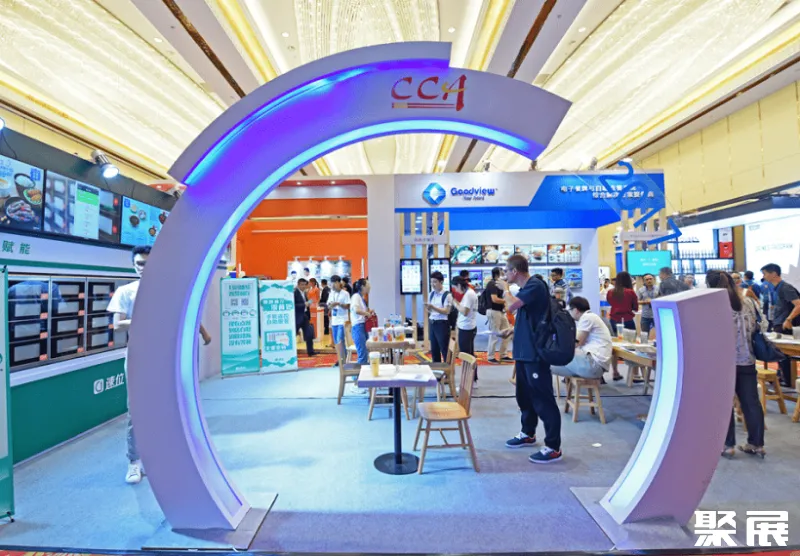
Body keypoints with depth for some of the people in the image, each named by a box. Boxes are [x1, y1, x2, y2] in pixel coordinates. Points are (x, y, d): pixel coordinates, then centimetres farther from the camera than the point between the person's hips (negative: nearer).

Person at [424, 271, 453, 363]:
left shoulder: (447, 295, -10)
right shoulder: (431, 294, 10)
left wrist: (433, 307, -25)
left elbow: (446, 311, -17)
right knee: (434, 350, 14)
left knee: (445, 350, 1)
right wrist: (428, 308, -8)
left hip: (442, 324, -7)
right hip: (432, 323, 7)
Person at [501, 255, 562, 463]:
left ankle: (553, 447, 6)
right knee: (525, 395, 19)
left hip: (535, 352, -10)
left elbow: (512, 305, -27)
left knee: (543, 400, -3)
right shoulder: (526, 288, 14)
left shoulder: (535, 285, -17)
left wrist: (507, 291, -8)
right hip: (524, 351, 10)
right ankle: (528, 434, 35)